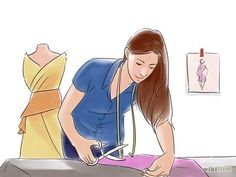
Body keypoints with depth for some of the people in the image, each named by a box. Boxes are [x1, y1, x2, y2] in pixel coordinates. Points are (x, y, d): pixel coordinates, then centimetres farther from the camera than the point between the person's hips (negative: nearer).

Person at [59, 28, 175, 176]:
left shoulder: (145, 86, -21)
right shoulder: (94, 71, -29)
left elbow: (162, 121, -18)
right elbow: (65, 112, -21)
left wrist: (169, 155, -38)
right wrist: (78, 142, -39)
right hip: (75, 139, -2)